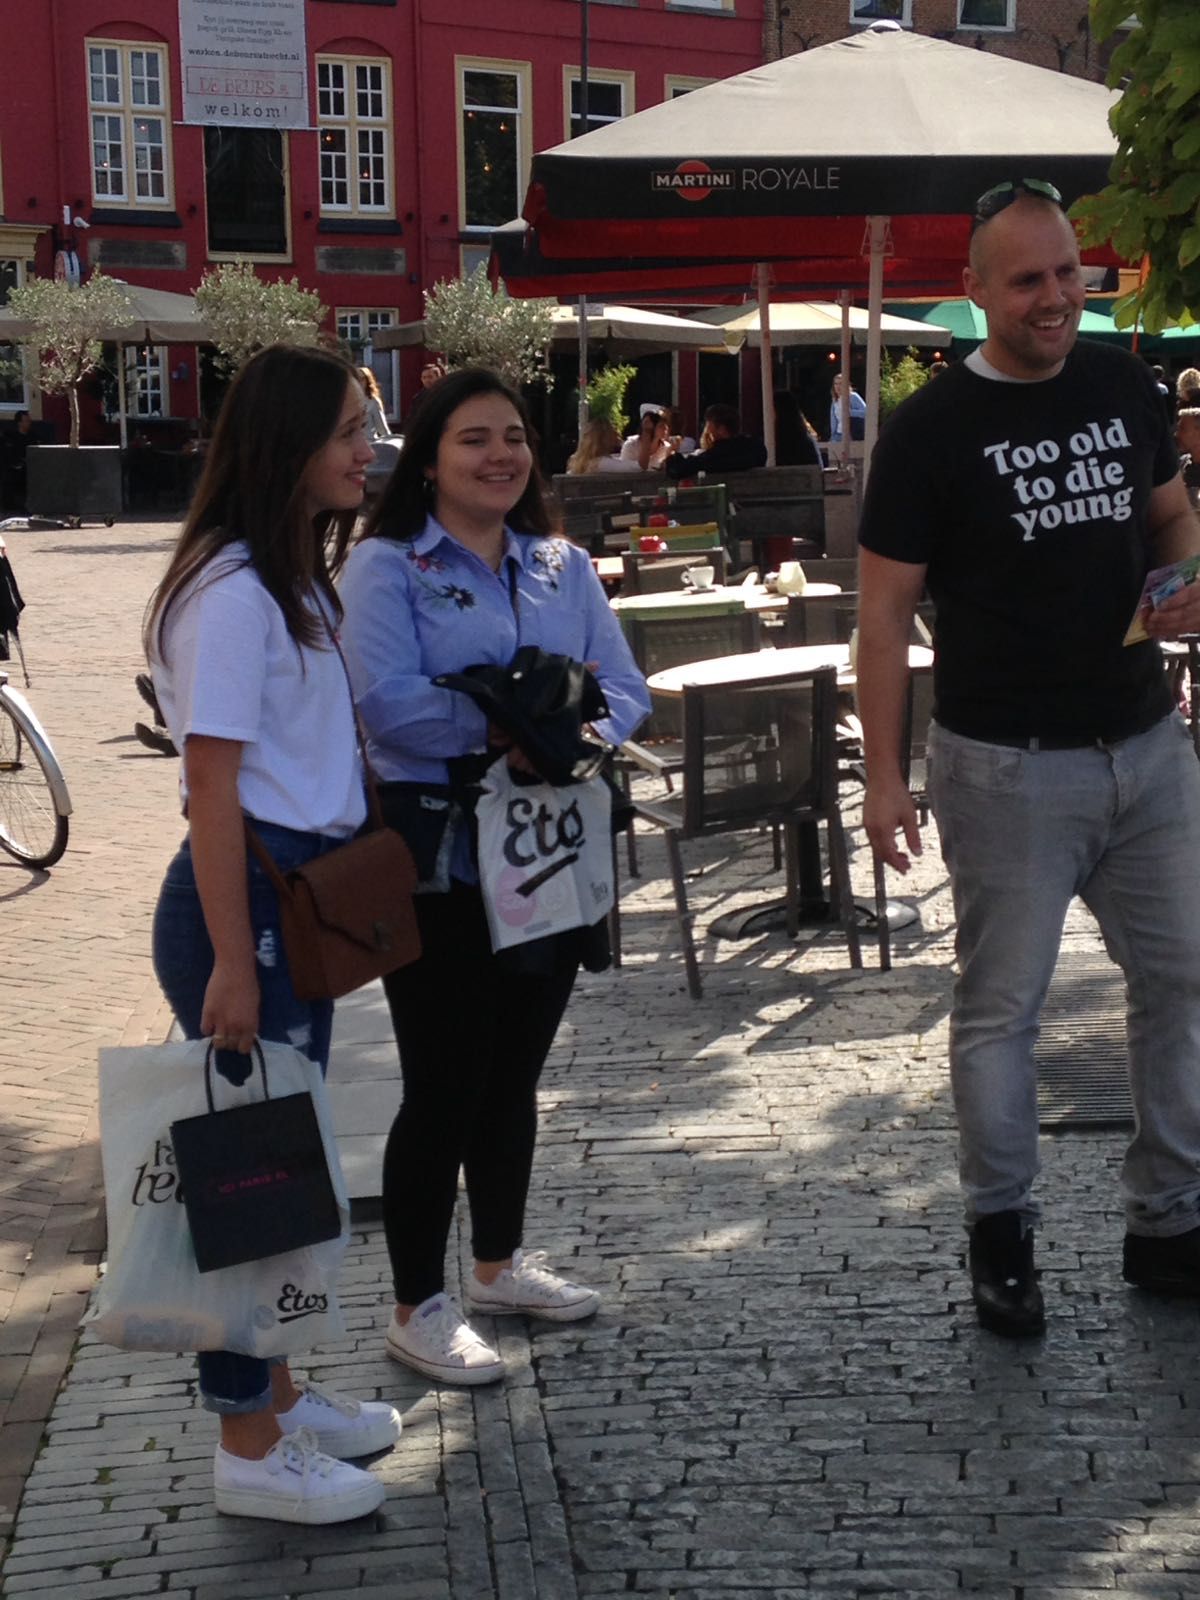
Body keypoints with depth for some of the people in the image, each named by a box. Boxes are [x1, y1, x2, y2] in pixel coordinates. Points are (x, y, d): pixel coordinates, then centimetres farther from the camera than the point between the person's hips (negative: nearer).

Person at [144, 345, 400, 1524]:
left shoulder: (297, 582, 13)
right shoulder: (232, 594, -17)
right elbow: (213, 787, -19)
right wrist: (232, 964, -20)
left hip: (304, 893, 9)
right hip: (244, 897, -9)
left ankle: (274, 1391, 30)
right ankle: (248, 1450, 10)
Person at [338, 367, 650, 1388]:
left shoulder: (564, 567, 12)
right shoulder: (386, 567, -6)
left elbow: (625, 688, 5)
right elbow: (389, 703, -19)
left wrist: (586, 733, -16)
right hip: (440, 856, -6)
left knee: (515, 1072, 17)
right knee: (444, 1082, -1)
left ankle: (501, 1263, 34)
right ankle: (419, 1308, 11)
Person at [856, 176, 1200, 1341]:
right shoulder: (933, 428, -9)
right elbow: (883, 610, -8)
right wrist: (883, 777, -12)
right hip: (1009, 766, -5)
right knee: (1001, 1010, 4)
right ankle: (1001, 1236, 22)